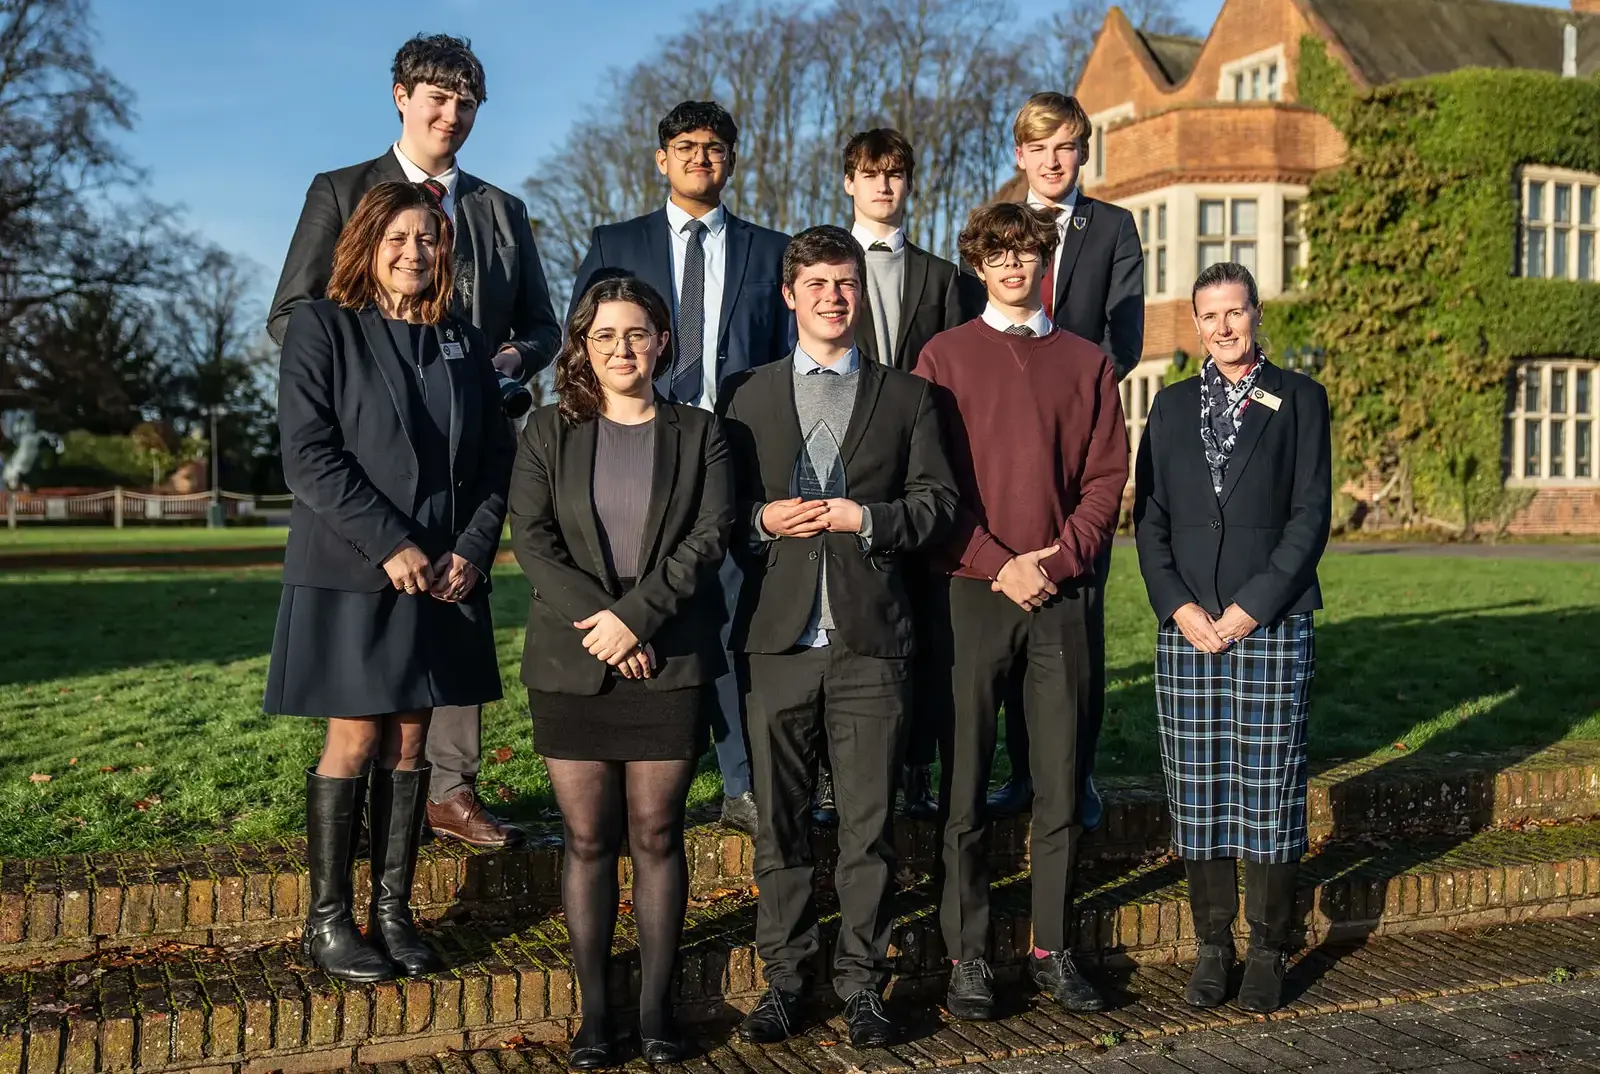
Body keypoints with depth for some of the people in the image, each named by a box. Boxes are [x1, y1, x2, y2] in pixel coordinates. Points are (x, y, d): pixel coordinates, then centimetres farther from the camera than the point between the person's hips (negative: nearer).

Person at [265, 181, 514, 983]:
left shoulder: (463, 344, 12)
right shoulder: (322, 328, -2)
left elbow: (495, 461, 9)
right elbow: (309, 456, -11)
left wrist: (473, 552, -6)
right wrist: (391, 545, -16)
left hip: (446, 578, 4)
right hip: (351, 575, -4)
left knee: (411, 741, 7)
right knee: (356, 738, -1)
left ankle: (392, 910, 16)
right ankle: (328, 919, 12)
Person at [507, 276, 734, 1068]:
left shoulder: (699, 433, 8)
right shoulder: (549, 432, 9)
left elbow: (709, 538, -3)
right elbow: (530, 538, -1)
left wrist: (635, 615, -14)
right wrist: (599, 623, -12)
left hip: (671, 666, 0)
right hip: (571, 666, 1)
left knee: (657, 834, 4)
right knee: (588, 839, 4)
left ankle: (656, 1005, 14)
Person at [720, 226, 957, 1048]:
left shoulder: (905, 396, 11)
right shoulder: (749, 395, 12)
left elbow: (938, 501, 5)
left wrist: (867, 517, -10)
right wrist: (763, 520, -11)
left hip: (871, 638, 0)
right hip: (777, 635, 1)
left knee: (869, 824, 3)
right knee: (779, 820, 8)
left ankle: (862, 982, 15)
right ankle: (784, 977, 20)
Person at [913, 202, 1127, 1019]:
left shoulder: (1086, 363, 13)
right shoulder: (945, 357, 6)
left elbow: (1106, 478, 7)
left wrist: (1057, 559, -8)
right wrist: (997, 564, -10)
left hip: (1061, 595, 2)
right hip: (971, 592, -2)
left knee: (1061, 785, 6)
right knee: (963, 789, 2)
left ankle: (1054, 949, 19)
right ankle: (967, 957, 12)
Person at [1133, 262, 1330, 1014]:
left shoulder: (1299, 400, 5)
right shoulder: (1171, 406, 13)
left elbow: (1311, 514, -2)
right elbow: (1148, 516, 9)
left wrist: (1253, 606, -10)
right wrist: (1179, 606, -5)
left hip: (1272, 625, -2)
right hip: (1186, 627, 2)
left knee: (1271, 792, 0)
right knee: (1196, 795, 4)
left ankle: (1268, 951, 14)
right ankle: (1212, 946, 17)